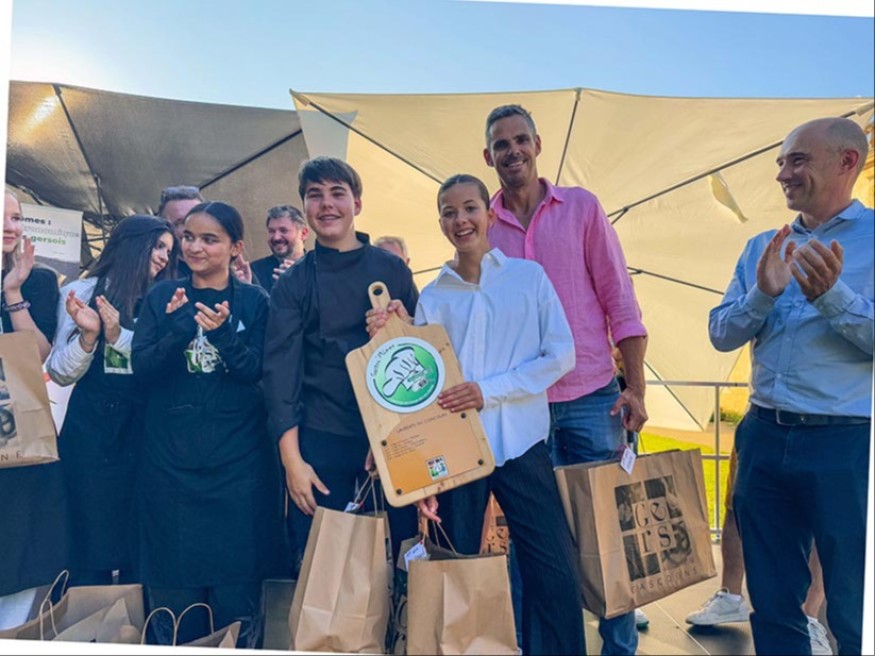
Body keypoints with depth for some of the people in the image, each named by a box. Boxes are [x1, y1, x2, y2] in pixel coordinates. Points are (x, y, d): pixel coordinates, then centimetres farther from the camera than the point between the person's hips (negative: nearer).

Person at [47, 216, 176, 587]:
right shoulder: (81, 293, 2)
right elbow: (61, 374, -3)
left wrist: (117, 335, -17)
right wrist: (88, 335, -20)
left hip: (144, 429, 2)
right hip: (92, 429, -2)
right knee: (92, 540, 3)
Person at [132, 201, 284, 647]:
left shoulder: (253, 301, 2)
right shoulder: (162, 297, 5)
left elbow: (256, 372, -6)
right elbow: (142, 368, -3)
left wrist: (224, 333, -23)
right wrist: (180, 328, -20)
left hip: (238, 459, -1)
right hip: (170, 458, 1)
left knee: (236, 585, 6)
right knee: (172, 586, 9)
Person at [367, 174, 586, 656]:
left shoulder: (529, 277, 4)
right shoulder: (432, 298, 7)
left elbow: (560, 356, -3)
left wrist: (489, 390, -13)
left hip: (522, 445, -1)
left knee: (555, 573, 1)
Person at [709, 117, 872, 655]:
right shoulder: (763, 247, 12)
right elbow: (721, 334, 5)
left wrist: (832, 296, -23)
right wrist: (763, 293, -11)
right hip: (765, 436, 5)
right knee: (772, 605, 16)